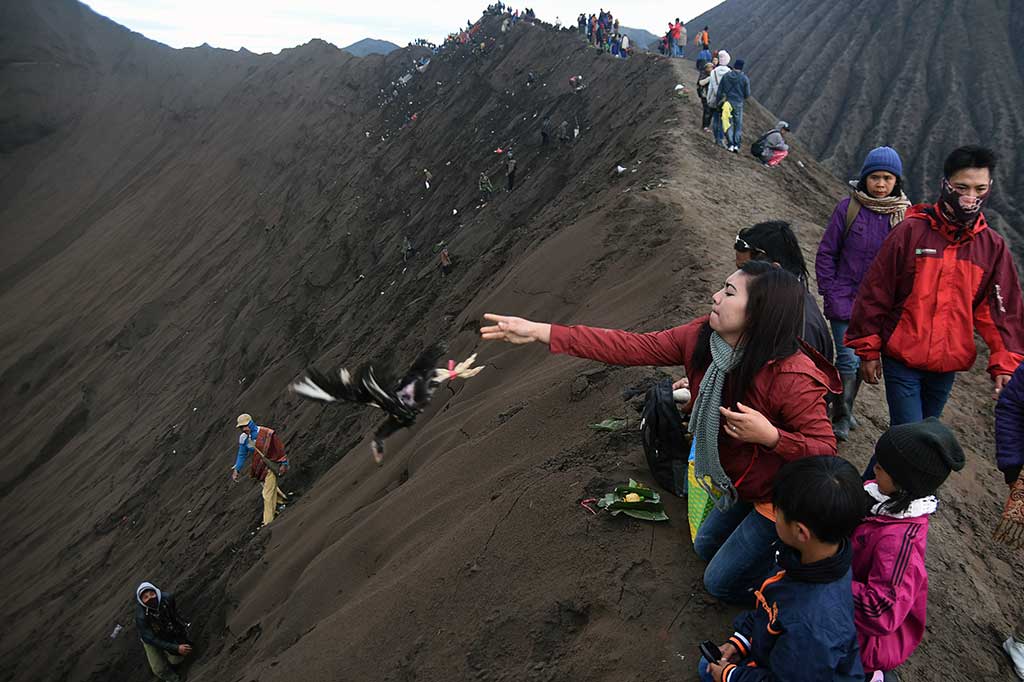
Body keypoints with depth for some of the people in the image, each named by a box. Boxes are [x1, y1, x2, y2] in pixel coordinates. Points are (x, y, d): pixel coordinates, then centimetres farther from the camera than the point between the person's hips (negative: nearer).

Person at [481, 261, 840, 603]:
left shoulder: (793, 377, -37)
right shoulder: (701, 336, -18)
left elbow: (825, 449, -27)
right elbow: (634, 347, -19)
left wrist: (769, 436, -45)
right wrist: (539, 331, -23)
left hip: (778, 498, -7)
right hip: (740, 485, 7)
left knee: (721, 581, 8)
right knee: (706, 548, 29)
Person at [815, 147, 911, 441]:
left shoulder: (905, 215, -2)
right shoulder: (848, 207, -7)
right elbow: (826, 254, -2)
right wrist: (831, 294, -6)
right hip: (845, 300, -2)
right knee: (848, 360, -4)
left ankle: (845, 409, 33)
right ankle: (841, 417, 13)